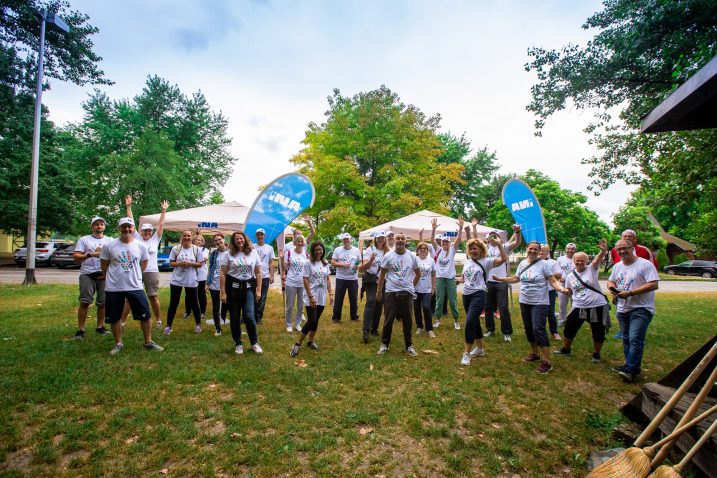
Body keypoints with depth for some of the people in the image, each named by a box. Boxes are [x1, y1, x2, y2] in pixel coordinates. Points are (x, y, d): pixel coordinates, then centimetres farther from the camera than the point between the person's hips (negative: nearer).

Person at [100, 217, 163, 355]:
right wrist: (114, 277, 9)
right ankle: (118, 343, 30)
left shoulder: (141, 245, -1)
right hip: (113, 288, 0)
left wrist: (132, 276, 10)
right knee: (114, 317, 11)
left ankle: (148, 342, 17)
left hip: (135, 287, 0)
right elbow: (104, 265, 6)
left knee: (146, 315, 2)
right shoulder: (109, 245, -4)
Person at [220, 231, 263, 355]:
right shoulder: (229, 255, 2)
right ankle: (238, 344, 24)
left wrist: (258, 290, 0)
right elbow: (223, 274, 0)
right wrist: (223, 292, -7)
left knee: (249, 316, -8)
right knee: (234, 317, 7)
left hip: (248, 288, 0)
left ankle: (255, 343, 11)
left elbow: (258, 273, 6)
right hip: (233, 288, 0)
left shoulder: (253, 253, 5)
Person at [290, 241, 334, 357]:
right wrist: (311, 296, -16)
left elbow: (328, 279, 12)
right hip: (311, 297, -5)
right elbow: (305, 281, -11)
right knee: (311, 321, -11)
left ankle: (310, 341, 27)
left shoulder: (325, 263, 8)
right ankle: (297, 344, -1)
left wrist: (330, 293, 5)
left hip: (322, 297, 5)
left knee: (316, 321, 11)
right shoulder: (308, 263, -9)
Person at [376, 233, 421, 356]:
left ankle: (409, 346, 23)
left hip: (407, 293, 2)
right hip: (391, 293, -2)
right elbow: (382, 275, 3)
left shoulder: (411, 256, 3)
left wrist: (412, 286, 10)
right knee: (389, 320, 5)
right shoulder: (388, 256, -3)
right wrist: (379, 291, 4)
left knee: (408, 320, 9)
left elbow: (418, 273, 16)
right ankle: (384, 344, 21)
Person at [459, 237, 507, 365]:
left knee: (470, 322, -16)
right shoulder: (467, 261, 12)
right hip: (466, 295, 6)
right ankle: (479, 349, 32)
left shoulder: (486, 261, -5)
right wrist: (460, 279, 3)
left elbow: (504, 259, -18)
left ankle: (467, 353, -7)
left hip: (478, 295, -6)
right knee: (475, 322, 17)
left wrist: (499, 244, -26)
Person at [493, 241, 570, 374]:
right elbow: (516, 278, 16)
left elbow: (553, 281, -11)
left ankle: (547, 361, -5)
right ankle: (534, 354, 32)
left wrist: (562, 288, -30)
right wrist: (500, 279, 10)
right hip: (524, 302, 6)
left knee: (538, 329, -13)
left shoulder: (543, 264, -9)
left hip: (539, 303, -6)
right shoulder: (522, 264, 5)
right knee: (529, 329, 14)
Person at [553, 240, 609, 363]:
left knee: (598, 332, 10)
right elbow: (568, 292, 13)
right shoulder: (570, 275, 4)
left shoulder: (591, 269, -6)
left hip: (597, 306, -3)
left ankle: (596, 354, 31)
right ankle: (566, 349, 30)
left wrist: (603, 251, -48)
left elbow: (598, 259, -29)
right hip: (578, 307, 3)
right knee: (569, 328, 9)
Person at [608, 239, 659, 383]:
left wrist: (630, 293, -23)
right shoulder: (617, 266, 10)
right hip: (622, 309, 7)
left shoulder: (645, 264, -12)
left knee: (635, 339, -14)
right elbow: (610, 281, 21)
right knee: (626, 339, 14)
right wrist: (612, 287, -3)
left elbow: (653, 285, -20)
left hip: (641, 309, -7)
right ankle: (630, 366, 26)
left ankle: (631, 369, -8)